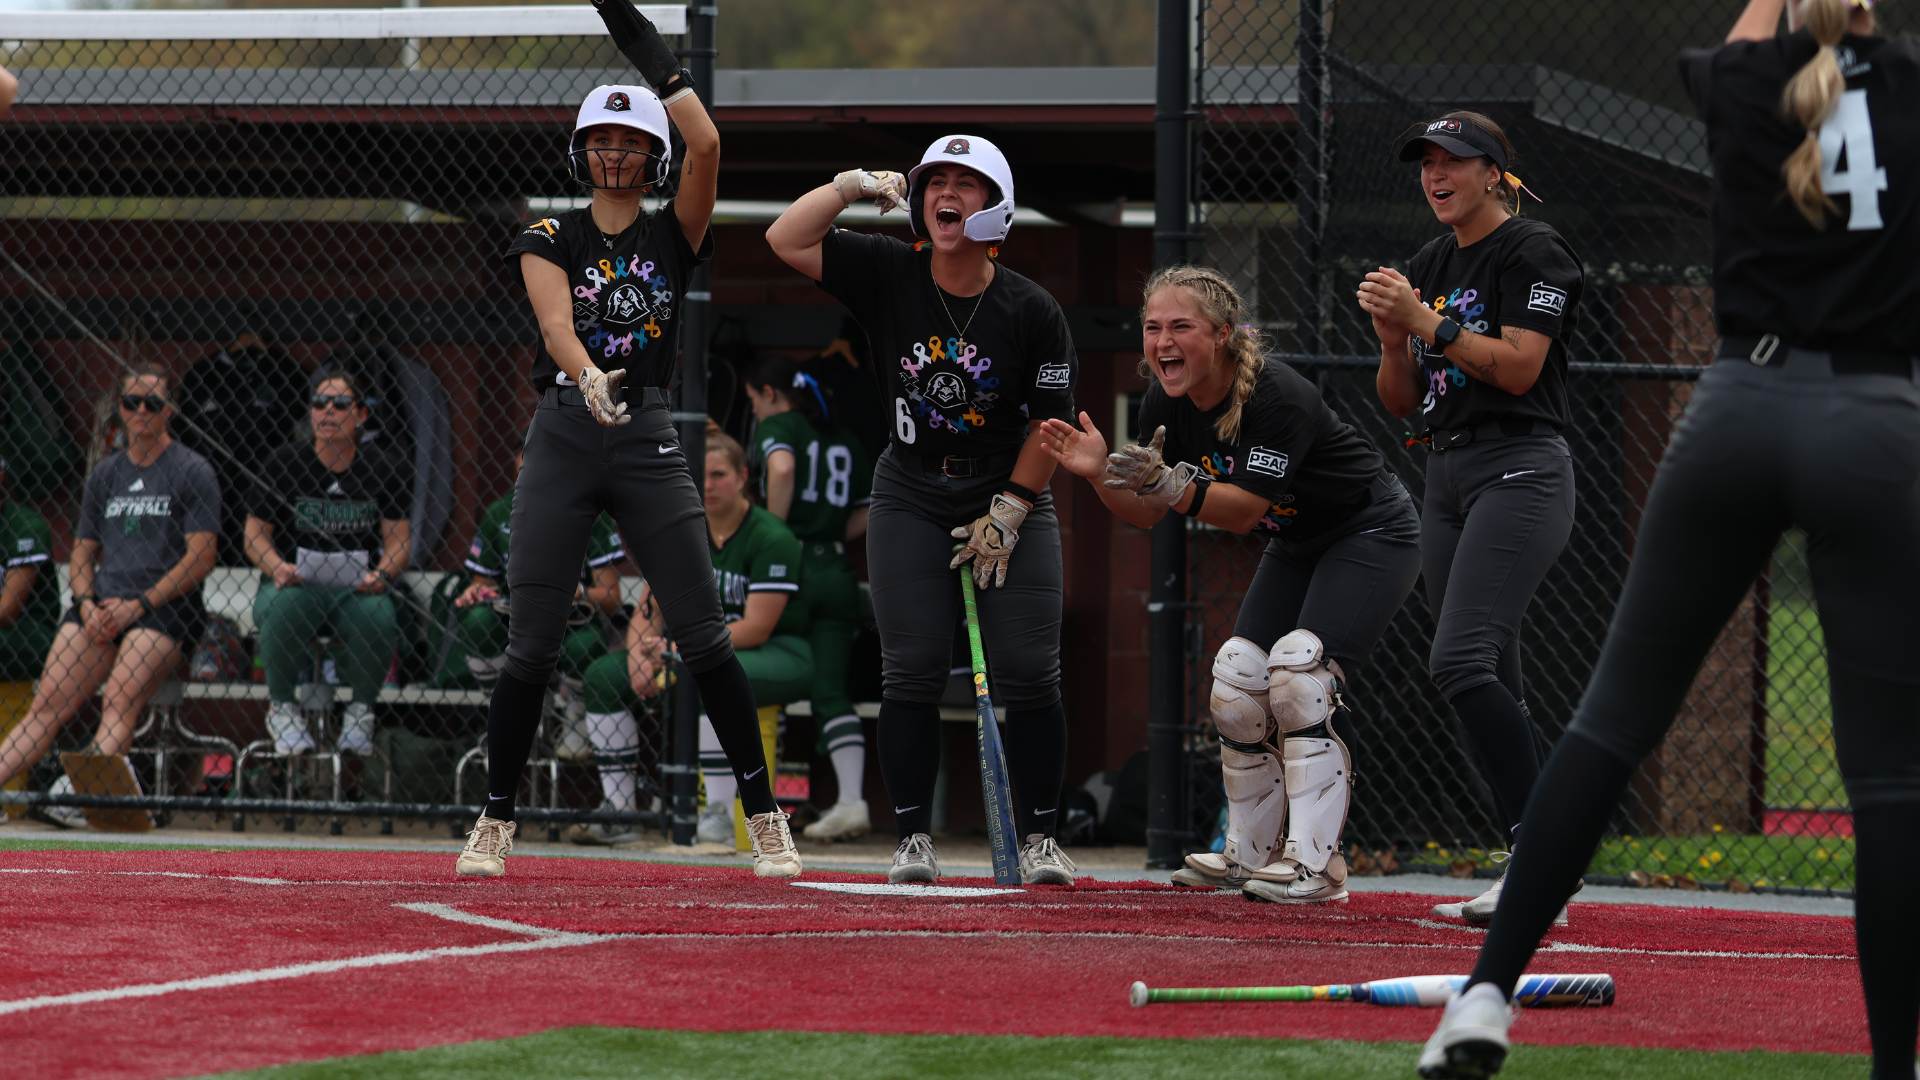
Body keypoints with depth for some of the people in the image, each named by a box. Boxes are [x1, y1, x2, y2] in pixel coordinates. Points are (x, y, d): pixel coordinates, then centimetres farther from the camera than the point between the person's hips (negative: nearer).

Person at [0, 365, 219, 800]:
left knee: (120, 699, -28)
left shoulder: (193, 472, 3)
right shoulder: (104, 474, 20)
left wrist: (139, 605, -13)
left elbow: (201, 558, -4)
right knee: (48, 703, -12)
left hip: (166, 608, -5)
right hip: (101, 607, 5)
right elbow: (83, 551, 21)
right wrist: (88, 605, -1)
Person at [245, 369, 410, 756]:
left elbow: (398, 539, 3)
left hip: (356, 589, 0)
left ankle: (361, 711, -4)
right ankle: (282, 707, -7)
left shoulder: (380, 468, 3)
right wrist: (277, 567, -20)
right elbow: (255, 534, 2)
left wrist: (382, 573, -19)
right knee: (280, 612, -36)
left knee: (380, 618, -34)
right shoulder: (284, 463, 0)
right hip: (295, 584, 0)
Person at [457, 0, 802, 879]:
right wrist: (586, 376, -34)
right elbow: (556, 321, -13)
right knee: (531, 643, -4)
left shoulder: (673, 237, 10)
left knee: (703, 635, -6)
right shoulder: (550, 239, 7)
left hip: (649, 441, 0)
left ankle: (764, 815, 0)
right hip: (563, 435, 0)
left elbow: (706, 146, -8)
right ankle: (495, 821, 9)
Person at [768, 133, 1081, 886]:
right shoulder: (889, 275, -6)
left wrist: (1006, 515, -8)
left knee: (1028, 675, -5)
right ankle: (914, 839, 0)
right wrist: (854, 186, -14)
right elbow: (785, 240, -11)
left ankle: (1039, 839, 4)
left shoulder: (1031, 311, -11)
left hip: (1012, 495, -1)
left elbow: (1050, 423, -6)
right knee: (912, 673, -5)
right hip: (912, 498, 1)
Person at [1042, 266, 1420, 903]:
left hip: (1373, 536, -8)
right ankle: (1250, 856, 13)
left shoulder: (1277, 398, -33)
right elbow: (1146, 513, -6)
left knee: (1297, 675, -23)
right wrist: (1099, 475, -25)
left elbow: (1242, 511, -33)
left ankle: (1316, 865, -22)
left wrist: (1173, 486, -48)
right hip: (1298, 547, 8)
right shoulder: (1167, 402, -10)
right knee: (1236, 681, -2)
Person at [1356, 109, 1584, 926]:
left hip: (1520, 471, -9)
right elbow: (1401, 402, 16)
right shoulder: (1428, 267, 17)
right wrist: (1393, 337, -2)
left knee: (1461, 660, -23)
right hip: (1446, 475, 9)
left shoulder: (1534, 252, -5)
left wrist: (1428, 322, -17)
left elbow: (1518, 367, -16)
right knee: (1492, 689, 5)